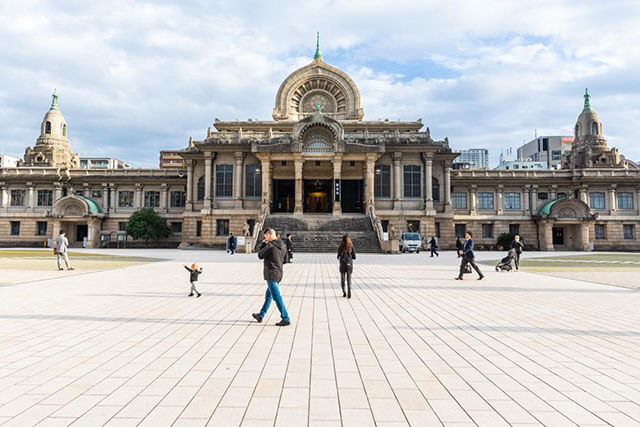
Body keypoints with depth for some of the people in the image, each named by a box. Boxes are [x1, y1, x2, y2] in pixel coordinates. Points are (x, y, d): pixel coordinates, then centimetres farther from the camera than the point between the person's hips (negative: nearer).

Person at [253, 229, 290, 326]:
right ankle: (261, 315, 32)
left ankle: (286, 319, -7)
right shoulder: (283, 246, 8)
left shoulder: (270, 245, -17)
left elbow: (260, 255, -5)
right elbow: (284, 259, 15)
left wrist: (262, 244, 6)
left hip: (271, 274, -9)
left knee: (276, 297, -6)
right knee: (268, 296, 19)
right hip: (279, 272, 9)